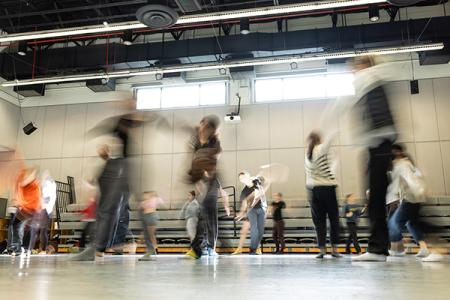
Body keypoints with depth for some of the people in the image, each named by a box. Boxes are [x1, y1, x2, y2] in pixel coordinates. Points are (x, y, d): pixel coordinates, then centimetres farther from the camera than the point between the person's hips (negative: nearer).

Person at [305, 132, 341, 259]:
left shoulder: (307, 154, 9)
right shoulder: (321, 149, -5)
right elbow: (330, 137, -7)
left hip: (313, 190, 4)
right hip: (327, 187, -4)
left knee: (319, 220, 6)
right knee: (333, 219, 7)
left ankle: (322, 249, 2)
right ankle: (334, 249, 8)